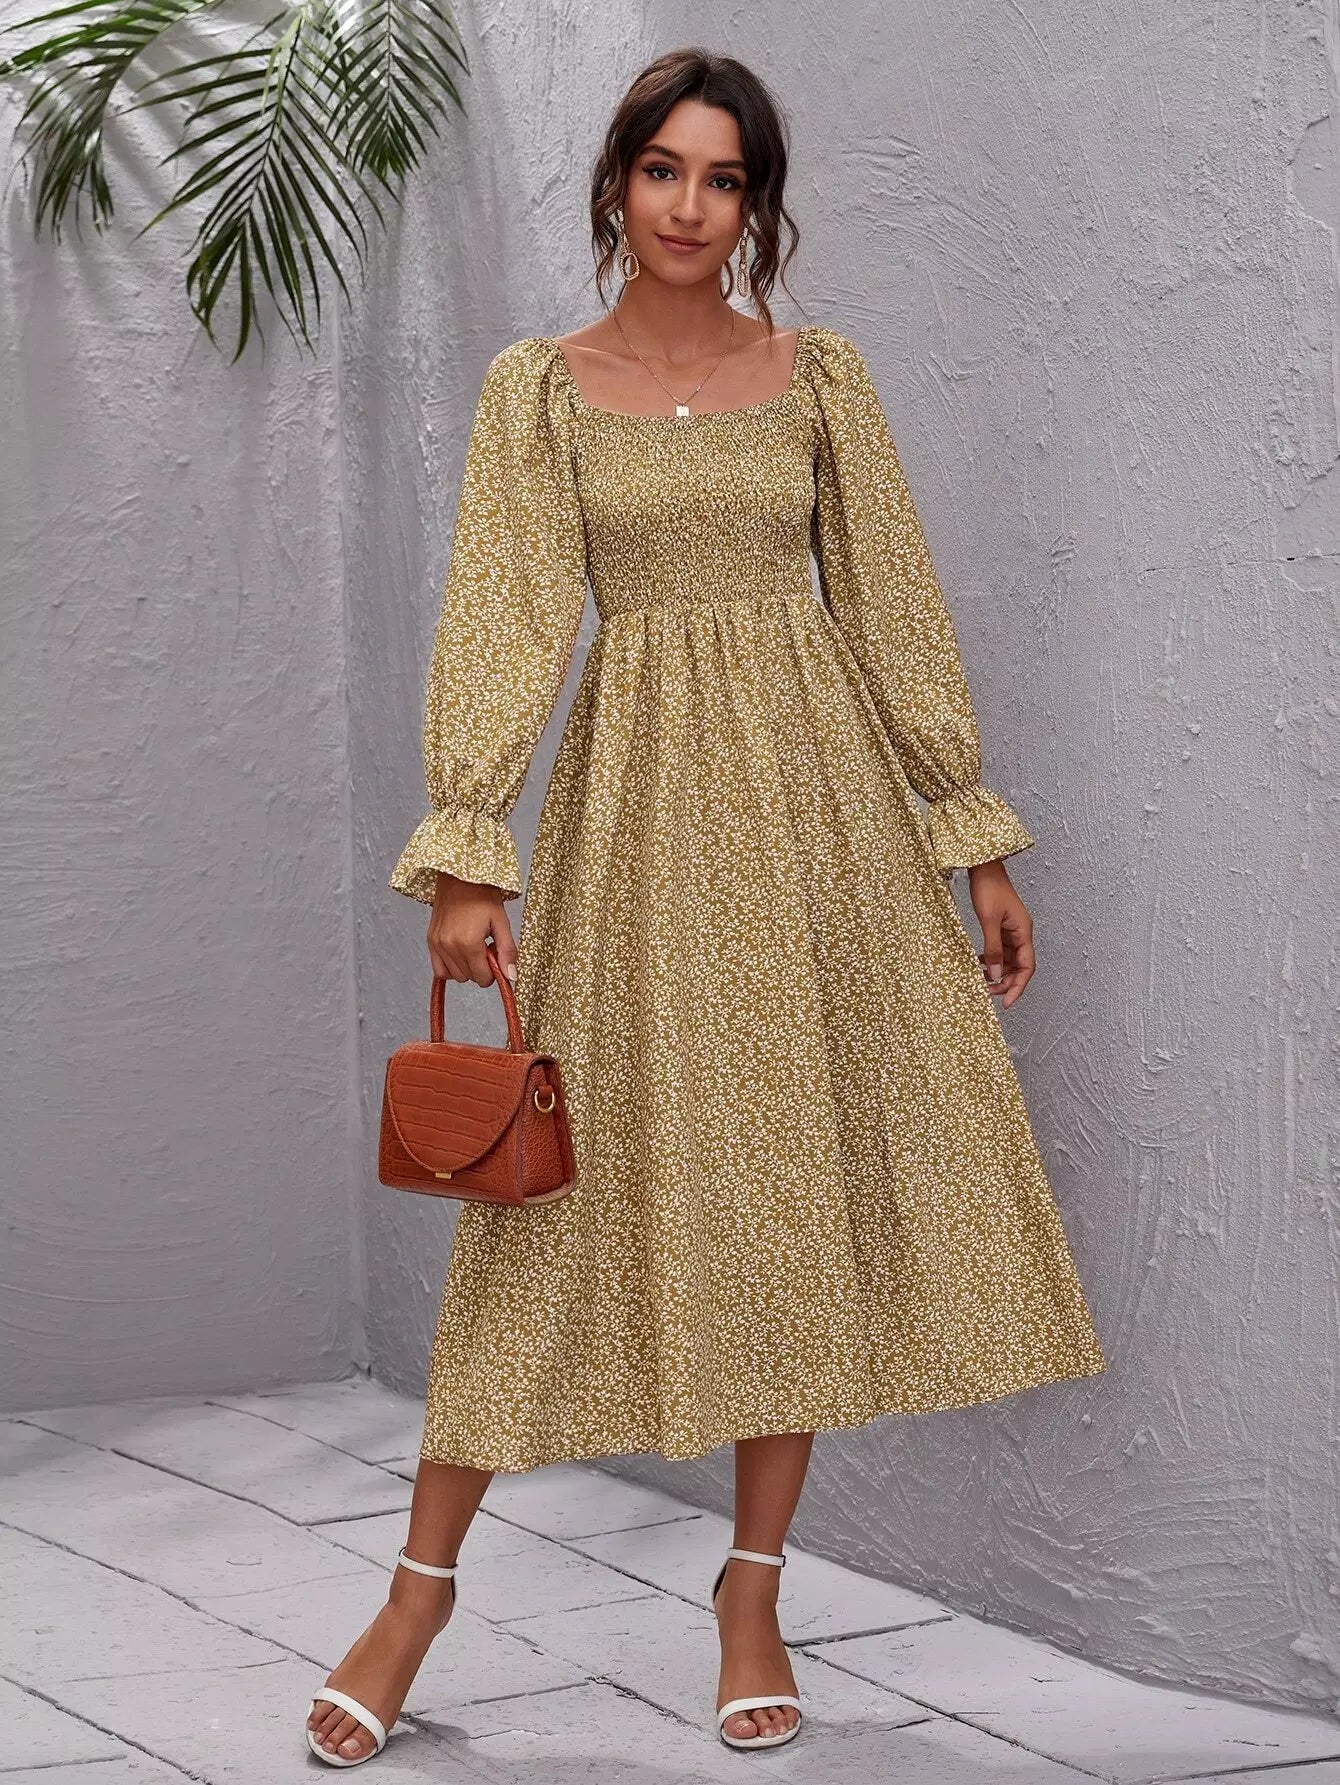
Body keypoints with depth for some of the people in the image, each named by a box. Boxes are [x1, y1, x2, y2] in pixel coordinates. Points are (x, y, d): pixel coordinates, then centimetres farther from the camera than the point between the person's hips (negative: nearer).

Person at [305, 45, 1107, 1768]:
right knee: (581, 1170, -3)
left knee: (806, 1175, 2)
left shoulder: (819, 372, 7)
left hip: (815, 788, 2)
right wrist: (468, 851, -15)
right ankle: (421, 1586, 8)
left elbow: (894, 606, 7)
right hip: (636, 793, -2)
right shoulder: (537, 385, 2)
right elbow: (503, 614, -5)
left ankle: (753, 1592, 14)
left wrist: (974, 836, 5)